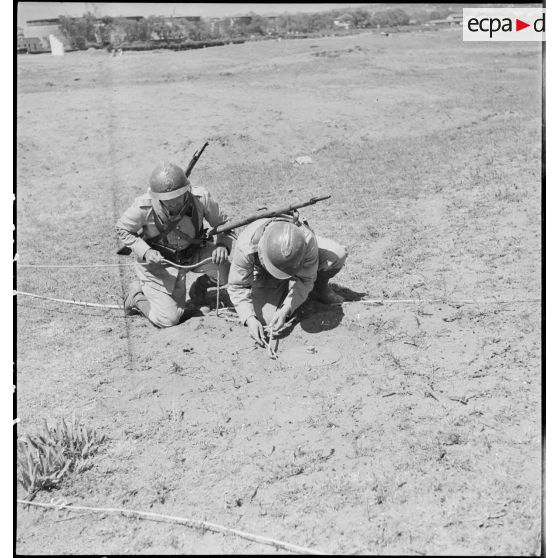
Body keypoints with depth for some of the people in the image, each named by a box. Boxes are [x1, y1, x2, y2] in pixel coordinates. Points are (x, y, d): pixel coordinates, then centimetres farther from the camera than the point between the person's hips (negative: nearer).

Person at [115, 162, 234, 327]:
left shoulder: (201, 197, -25)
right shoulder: (143, 207, -29)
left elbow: (223, 223, -9)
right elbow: (122, 229, -9)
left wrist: (223, 244, -30)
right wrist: (145, 252, -24)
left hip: (192, 254, 3)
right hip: (157, 260, -2)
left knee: (228, 272, -24)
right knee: (168, 320, -7)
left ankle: (202, 285, 12)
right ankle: (136, 295, 24)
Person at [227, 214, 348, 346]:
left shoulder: (308, 241, -40)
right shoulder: (246, 247, -41)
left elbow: (305, 280, -24)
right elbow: (237, 287, -27)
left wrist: (285, 310, -35)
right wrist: (250, 319, -39)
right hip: (262, 272, 0)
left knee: (338, 255, -26)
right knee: (265, 318, -19)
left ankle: (320, 287, 8)